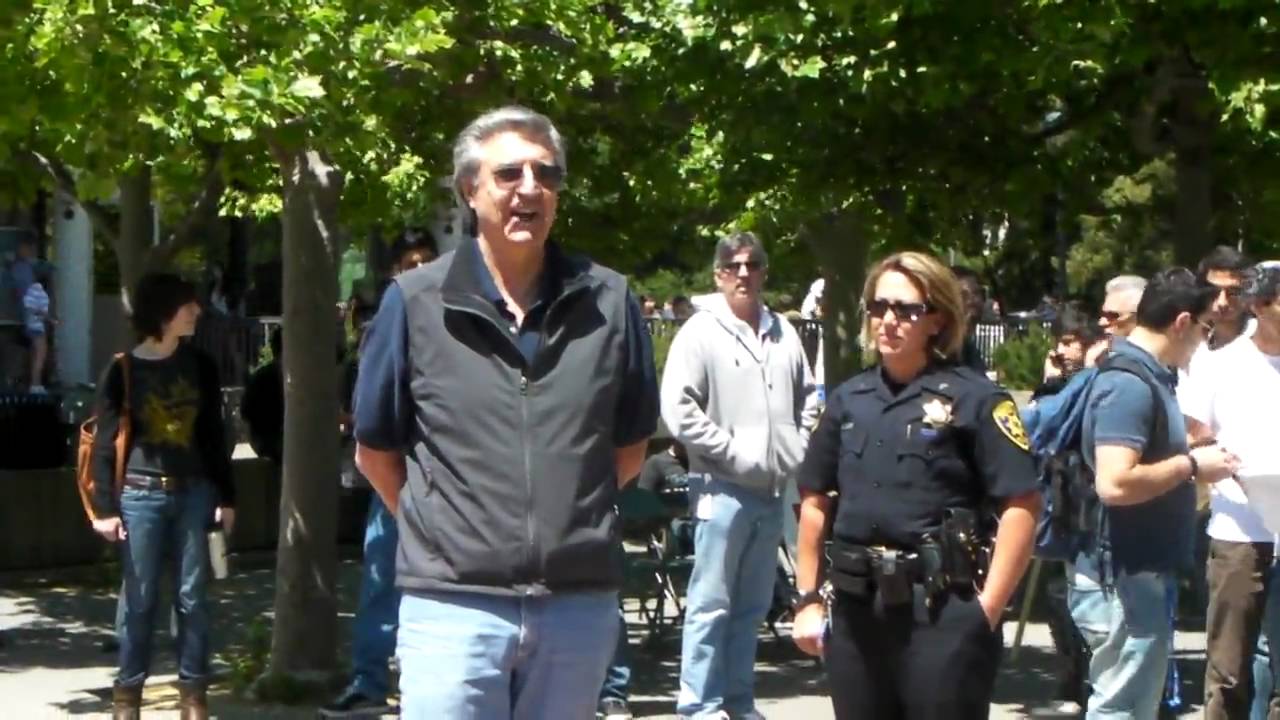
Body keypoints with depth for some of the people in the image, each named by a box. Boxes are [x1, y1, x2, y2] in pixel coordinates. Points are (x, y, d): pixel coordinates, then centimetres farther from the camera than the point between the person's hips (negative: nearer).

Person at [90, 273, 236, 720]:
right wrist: (105, 506, -8)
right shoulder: (123, 371, -2)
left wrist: (225, 496, 8)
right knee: (139, 600, 2)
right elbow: (105, 441, -2)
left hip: (194, 492, 3)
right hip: (141, 494, -3)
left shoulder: (199, 366, 8)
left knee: (193, 598, 4)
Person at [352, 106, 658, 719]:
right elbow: (376, 451, 8)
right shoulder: (415, 302, -1)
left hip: (579, 605, 3)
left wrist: (567, 519, 10)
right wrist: (441, 528, 7)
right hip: (452, 605, -2)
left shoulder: (609, 302, 4)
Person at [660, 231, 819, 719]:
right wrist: (735, 453, -14)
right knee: (711, 603, -5)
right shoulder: (701, 332, -7)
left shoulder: (784, 334, 10)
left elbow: (808, 400, 20)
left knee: (752, 605, 13)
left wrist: (798, 451, 6)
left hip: (773, 491, 6)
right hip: (723, 489, -6)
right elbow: (679, 411, -13)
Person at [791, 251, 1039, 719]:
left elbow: (1021, 505, -11)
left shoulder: (973, 398, -6)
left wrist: (987, 608, -15)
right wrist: (808, 599, 10)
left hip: (942, 612, -6)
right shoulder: (848, 399, 11)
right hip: (855, 609, 6)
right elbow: (815, 502, 16)